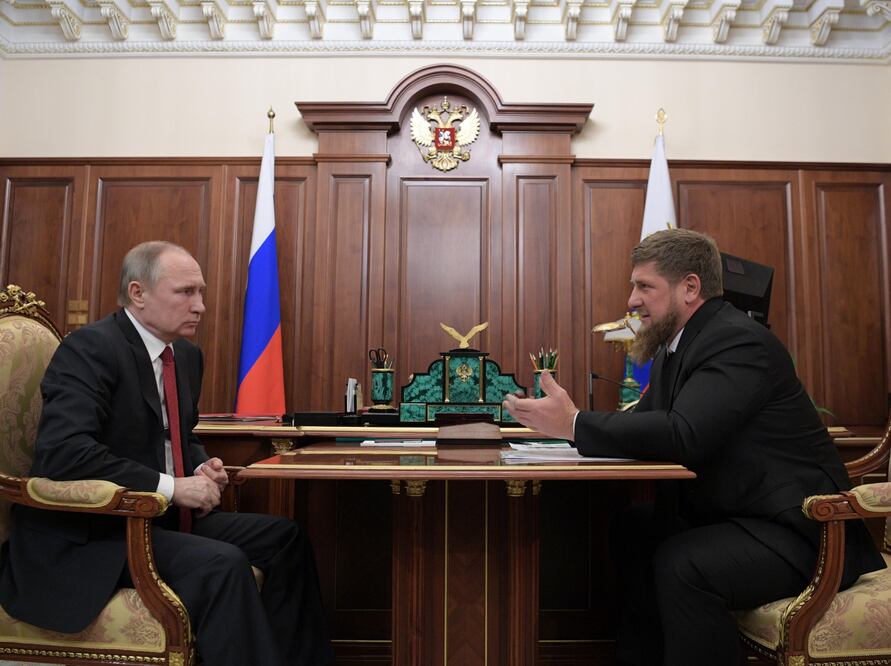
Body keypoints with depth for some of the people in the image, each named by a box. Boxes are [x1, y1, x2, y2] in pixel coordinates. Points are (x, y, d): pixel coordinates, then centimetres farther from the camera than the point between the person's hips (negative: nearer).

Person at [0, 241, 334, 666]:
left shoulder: (186, 355, 9)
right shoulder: (90, 348, -16)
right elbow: (62, 452, -27)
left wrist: (200, 467, -1)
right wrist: (171, 486, -25)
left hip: (162, 518, 9)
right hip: (86, 536, -8)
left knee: (283, 538, 3)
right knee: (223, 565, -30)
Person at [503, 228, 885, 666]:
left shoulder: (738, 341, -21)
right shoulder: (674, 343, 8)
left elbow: (683, 436, -33)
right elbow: (647, 421, 4)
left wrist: (574, 424, -30)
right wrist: (567, 420, -13)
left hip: (795, 527, -9)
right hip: (729, 513, 9)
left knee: (681, 564, -29)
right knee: (630, 530, 0)